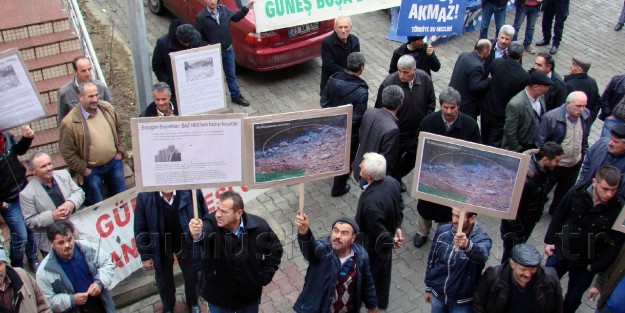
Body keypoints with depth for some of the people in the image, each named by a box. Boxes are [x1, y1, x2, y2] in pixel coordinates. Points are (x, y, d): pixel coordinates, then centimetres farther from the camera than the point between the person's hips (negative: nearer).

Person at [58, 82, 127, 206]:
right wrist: (83, 169, -12)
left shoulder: (107, 108, -8)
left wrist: (120, 151, 4)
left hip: (114, 162, 5)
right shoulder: (70, 122, -23)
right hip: (91, 170, -4)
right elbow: (66, 152, -16)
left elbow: (119, 128, 9)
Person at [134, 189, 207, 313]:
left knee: (191, 276, 22)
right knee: (163, 281, 23)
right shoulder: (144, 196, -25)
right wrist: (145, 255, -7)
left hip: (186, 243, 0)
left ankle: (193, 303, 54)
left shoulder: (190, 190, -27)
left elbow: (204, 218, -13)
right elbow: (140, 228, -12)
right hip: (161, 246, 1)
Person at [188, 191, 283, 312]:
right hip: (218, 296, 0)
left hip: (249, 295, 1)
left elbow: (275, 249, -1)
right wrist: (197, 234, -71)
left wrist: (264, 277, -5)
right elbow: (204, 234, -48)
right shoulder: (211, 223, -24)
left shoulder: (259, 227, -18)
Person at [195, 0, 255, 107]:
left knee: (231, 75, 19)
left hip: (228, 50, 4)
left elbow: (236, 17, 14)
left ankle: (236, 96, 34)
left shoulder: (224, 9, -4)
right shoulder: (201, 17, -17)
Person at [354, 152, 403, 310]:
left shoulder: (371, 201, -43)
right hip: (385, 243, 8)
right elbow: (399, 205, 1)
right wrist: (397, 226, 5)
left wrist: (391, 241, -11)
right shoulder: (391, 182, -18)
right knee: (383, 272, 31)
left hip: (374, 246, -8)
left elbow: (377, 231, -30)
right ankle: (382, 301, 55)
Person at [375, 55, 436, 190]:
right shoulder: (389, 83, -25)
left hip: (418, 132, 5)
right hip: (395, 135, -4)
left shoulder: (425, 79, -13)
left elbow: (431, 103, 2)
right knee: (393, 162, 14)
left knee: (412, 161, 24)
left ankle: (397, 178, 51)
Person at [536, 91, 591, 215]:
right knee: (542, 191, 14)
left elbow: (585, 138, 9)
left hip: (575, 164, 5)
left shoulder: (586, 115, -8)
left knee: (564, 191, 23)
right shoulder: (551, 117, -25)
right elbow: (540, 142, -16)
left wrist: (583, 154, 11)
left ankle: (555, 211, 47)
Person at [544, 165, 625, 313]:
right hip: (561, 253, 1)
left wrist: (596, 266, -12)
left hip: (586, 263, -1)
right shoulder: (576, 193, -15)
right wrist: (549, 241, 1)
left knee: (573, 299, 13)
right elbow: (558, 217, 1)